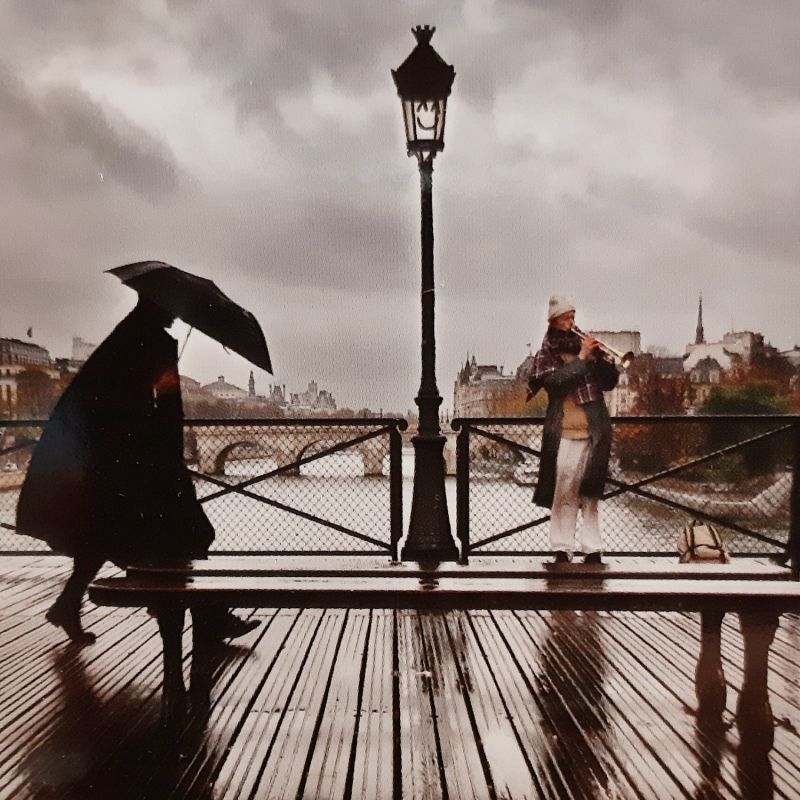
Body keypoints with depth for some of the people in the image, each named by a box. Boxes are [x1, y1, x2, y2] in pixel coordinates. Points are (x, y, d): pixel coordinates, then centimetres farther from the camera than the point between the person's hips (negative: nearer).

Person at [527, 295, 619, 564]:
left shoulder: (583, 345, 16)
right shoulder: (546, 354, 7)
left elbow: (609, 383, 10)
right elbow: (555, 381, -13)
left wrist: (599, 357, -4)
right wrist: (581, 358, -12)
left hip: (593, 430, 3)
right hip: (564, 432, -3)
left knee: (589, 492, 5)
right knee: (564, 491, -5)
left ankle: (592, 548, 10)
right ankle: (562, 548, 1)